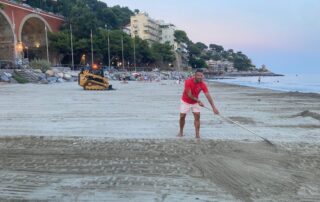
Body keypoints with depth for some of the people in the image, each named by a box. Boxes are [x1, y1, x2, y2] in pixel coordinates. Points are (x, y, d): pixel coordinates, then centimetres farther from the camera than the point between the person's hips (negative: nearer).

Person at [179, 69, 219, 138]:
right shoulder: (188, 82, -27)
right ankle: (181, 131, 22)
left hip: (195, 102, 2)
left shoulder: (203, 84, -21)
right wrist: (198, 100, -28)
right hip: (185, 101, -2)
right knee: (182, 116, 0)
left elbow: (208, 95, -28)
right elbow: (189, 95, -25)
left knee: (197, 116, -12)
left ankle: (197, 134, -6)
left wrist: (213, 107, -35)